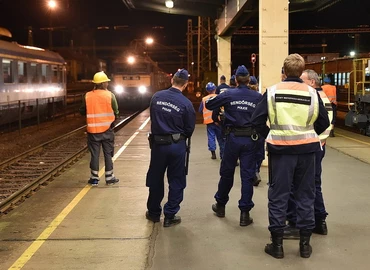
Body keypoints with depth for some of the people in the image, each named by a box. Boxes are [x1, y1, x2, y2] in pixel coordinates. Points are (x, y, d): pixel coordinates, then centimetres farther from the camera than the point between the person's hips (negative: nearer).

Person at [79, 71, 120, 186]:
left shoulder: (87, 96, -4)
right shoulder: (110, 95, -8)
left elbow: (82, 111, 3)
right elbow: (116, 112, -5)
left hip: (93, 130, 1)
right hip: (107, 129, -1)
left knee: (94, 154, 8)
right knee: (108, 154, 9)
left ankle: (94, 178, 12)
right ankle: (109, 178, 14)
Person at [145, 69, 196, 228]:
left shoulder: (157, 96, -5)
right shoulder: (186, 104, -13)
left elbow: (152, 117, 6)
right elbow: (190, 129, -5)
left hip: (157, 143, 3)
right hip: (177, 145, -3)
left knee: (155, 179, 16)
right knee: (176, 181, 9)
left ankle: (154, 213, 29)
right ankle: (170, 216, 12)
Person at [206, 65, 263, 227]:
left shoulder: (228, 94, -3)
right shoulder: (258, 97, -2)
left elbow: (208, 105, 4)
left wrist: (221, 98, 21)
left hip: (233, 138, 0)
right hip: (250, 139, 0)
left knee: (226, 173, 15)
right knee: (247, 176, 3)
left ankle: (220, 205, 30)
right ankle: (245, 213, 4)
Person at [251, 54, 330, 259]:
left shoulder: (273, 91, -4)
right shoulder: (312, 93, -2)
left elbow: (257, 120, -5)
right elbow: (324, 123, 4)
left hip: (281, 149, -1)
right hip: (306, 149, 1)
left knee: (278, 195, 7)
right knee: (305, 195, 12)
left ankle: (277, 243, 11)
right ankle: (305, 243, 18)